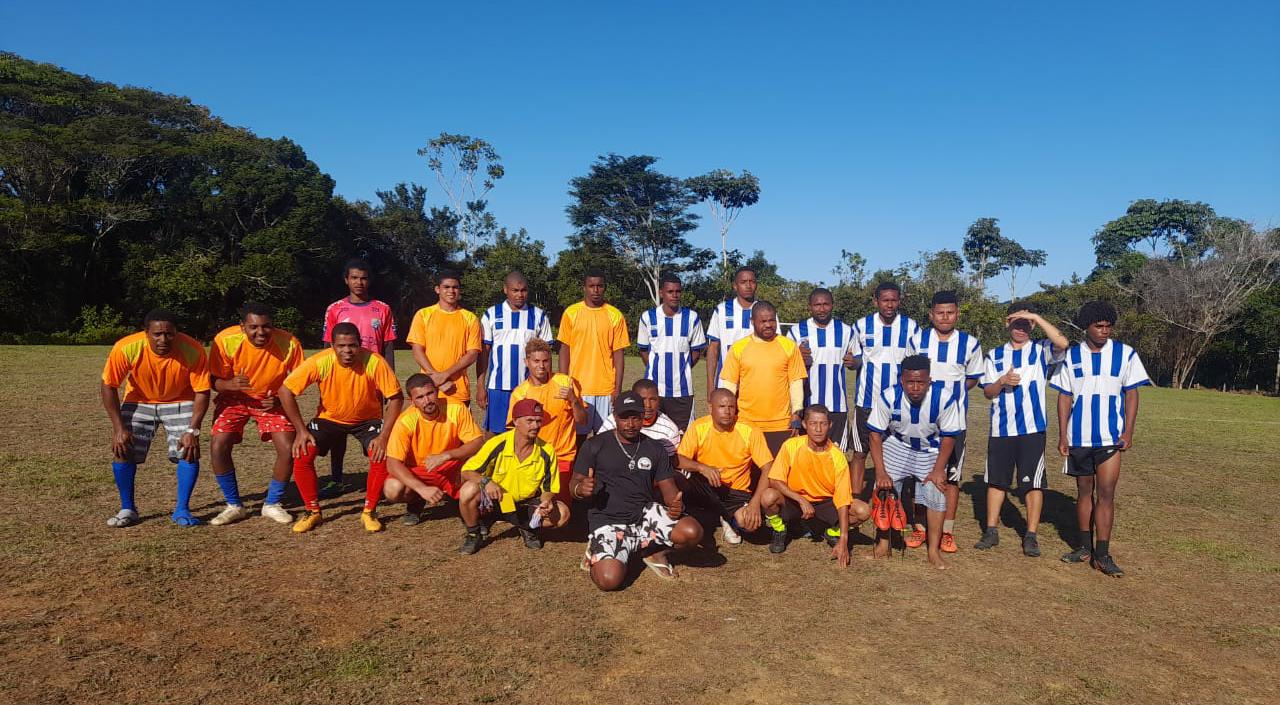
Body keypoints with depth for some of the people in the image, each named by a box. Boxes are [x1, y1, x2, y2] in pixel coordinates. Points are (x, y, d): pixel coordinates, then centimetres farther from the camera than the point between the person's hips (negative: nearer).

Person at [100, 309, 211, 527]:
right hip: (138, 401, 1)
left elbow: (202, 392, -19)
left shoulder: (193, 351, -29)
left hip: (180, 402, -1)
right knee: (121, 450, -9)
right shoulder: (126, 348, -28)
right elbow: (108, 386, -15)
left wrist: (193, 430, -25)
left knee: (189, 450, -15)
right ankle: (127, 509, 11)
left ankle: (181, 510, 1)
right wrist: (118, 428, -18)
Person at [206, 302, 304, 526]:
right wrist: (230, 384, -37)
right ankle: (234, 506, 5)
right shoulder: (225, 340, -23)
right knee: (218, 446, -17)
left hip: (273, 401, 0)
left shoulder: (289, 343, -23)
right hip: (235, 398, 0)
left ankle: (272, 504, 10)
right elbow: (215, 381, -14)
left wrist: (279, 399, -26)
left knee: (288, 449, -15)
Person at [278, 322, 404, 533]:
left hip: (367, 418, -1)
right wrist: (301, 430, -18)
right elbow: (286, 391, -17)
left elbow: (396, 397, -21)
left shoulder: (375, 362, -29)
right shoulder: (320, 362, -27)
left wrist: (384, 436, -27)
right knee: (302, 456, -17)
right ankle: (313, 512, 6)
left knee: (381, 457, -23)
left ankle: (369, 512, 0)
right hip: (329, 418, 1)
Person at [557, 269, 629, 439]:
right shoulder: (571, 313, 2)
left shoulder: (615, 315, 2)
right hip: (578, 387, 0)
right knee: (579, 434, 4)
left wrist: (618, 389, -3)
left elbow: (618, 354, 2)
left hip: (606, 388, 0)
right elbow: (564, 350, 5)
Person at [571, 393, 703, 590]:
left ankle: (656, 551, 10)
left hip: (645, 514, 3)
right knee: (610, 580, -27)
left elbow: (668, 486, 8)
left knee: (692, 532, -23)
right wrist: (581, 489, -25)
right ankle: (597, 553, 10)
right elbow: (574, 485, 0)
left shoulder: (655, 449, 10)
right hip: (607, 521, -3)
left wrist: (677, 505, -15)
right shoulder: (594, 446, 0)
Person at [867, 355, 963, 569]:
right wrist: (880, 472, -21)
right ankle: (883, 542, 10)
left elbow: (948, 436, -12)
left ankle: (934, 550, 3)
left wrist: (938, 469, -17)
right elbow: (875, 434, -16)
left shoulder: (944, 398, -28)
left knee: (936, 491, -12)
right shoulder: (888, 397, -27)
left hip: (931, 450, 0)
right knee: (884, 490, -9)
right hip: (896, 445, 0)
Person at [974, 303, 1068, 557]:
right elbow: (987, 392, 7)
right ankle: (991, 531, 19)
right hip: (1001, 429, 3)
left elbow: (1062, 342, -20)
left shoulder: (1041, 351, 3)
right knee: (996, 480, 9)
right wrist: (1003, 381, -13)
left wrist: (1037, 317, -18)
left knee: (1033, 483, 1)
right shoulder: (994, 355, 10)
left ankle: (1031, 536, 11)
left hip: (1032, 429, -2)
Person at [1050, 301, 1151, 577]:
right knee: (1084, 491, 11)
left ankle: (1102, 554, -1)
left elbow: (1131, 394, 2)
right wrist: (1062, 435, 0)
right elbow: (1064, 397, 5)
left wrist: (1128, 432, -6)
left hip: (1110, 437, -2)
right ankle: (1085, 546, 21)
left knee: (1106, 493, -5)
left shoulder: (1125, 354, 1)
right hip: (1078, 437, 2)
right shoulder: (1071, 356, 4)